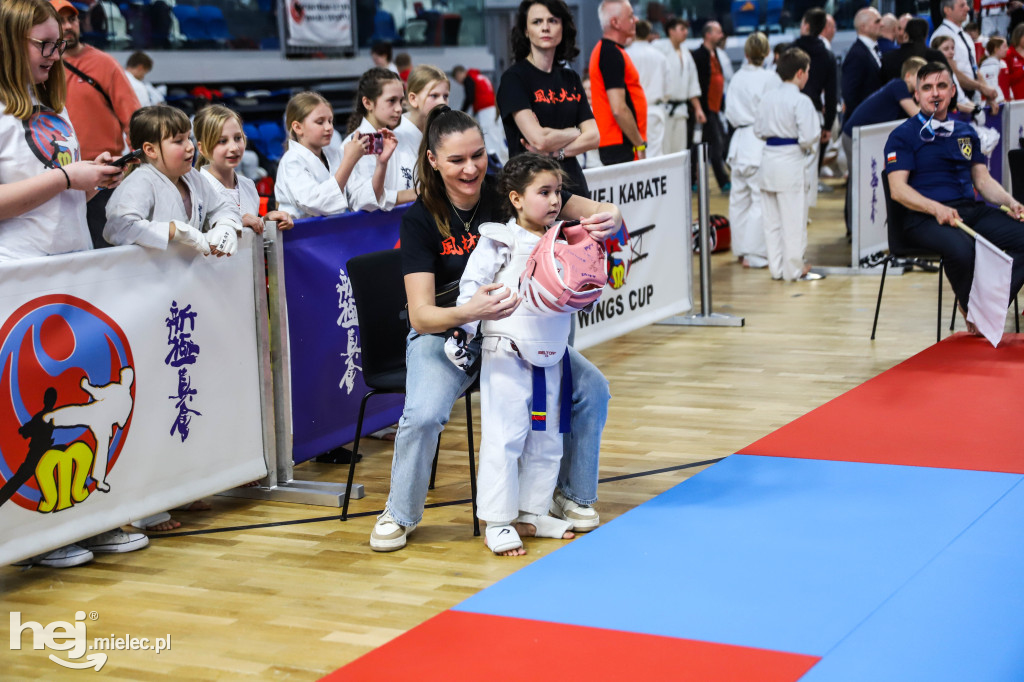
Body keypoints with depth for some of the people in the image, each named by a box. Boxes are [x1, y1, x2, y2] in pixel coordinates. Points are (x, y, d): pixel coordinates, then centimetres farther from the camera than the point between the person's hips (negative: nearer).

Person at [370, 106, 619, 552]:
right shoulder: (421, 218, -17)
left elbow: (601, 214, -17)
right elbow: (421, 315, -25)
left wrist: (609, 219, -43)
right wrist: (468, 312, -46)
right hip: (445, 333, -2)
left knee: (591, 389, -14)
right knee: (424, 413, -29)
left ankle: (572, 495, 10)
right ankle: (400, 515, -2)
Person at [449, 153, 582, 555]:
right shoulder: (499, 243, -8)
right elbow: (472, 286, -9)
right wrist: (463, 330, -15)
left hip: (550, 356, 6)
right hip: (506, 355, -6)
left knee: (546, 439, 13)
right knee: (504, 438, -5)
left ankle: (533, 511, 27)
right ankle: (498, 522, 2)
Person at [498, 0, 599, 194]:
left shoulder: (571, 78, 12)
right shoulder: (513, 77, -6)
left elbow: (593, 137, 4)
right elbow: (539, 139, -16)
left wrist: (555, 152, -11)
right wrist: (575, 133, 1)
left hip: (572, 182, 5)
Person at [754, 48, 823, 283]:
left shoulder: (767, 97, 5)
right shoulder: (801, 101, -14)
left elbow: (758, 129, 11)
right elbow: (808, 136, -17)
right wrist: (811, 149, 2)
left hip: (768, 159, 7)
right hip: (791, 162, -7)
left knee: (772, 219, 13)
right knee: (794, 219, 3)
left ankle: (776, 267, 20)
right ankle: (794, 268, 9)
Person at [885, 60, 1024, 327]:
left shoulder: (966, 132, 22)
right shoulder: (903, 135, 4)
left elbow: (983, 179, 21)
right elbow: (898, 189, -6)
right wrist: (936, 208, -23)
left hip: (972, 210, 6)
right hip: (923, 217, -6)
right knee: (962, 249, -37)